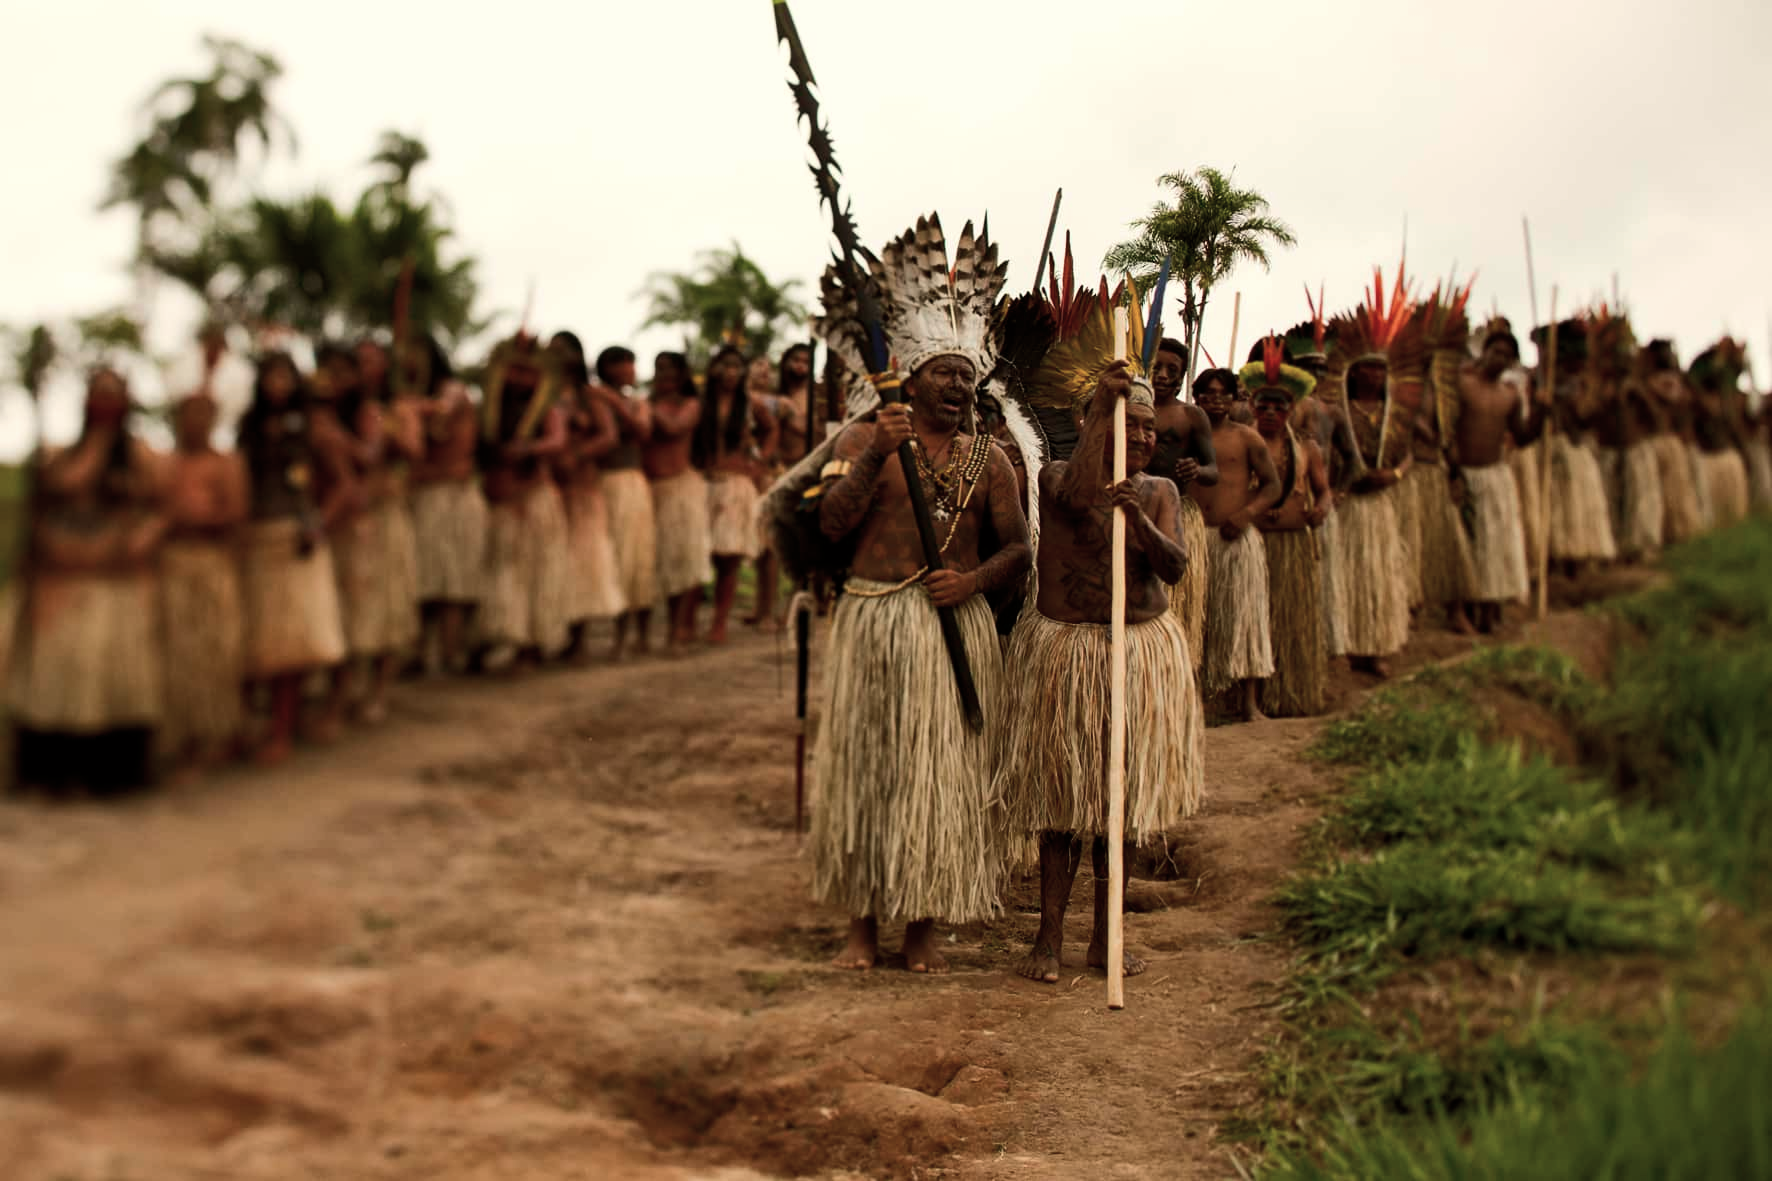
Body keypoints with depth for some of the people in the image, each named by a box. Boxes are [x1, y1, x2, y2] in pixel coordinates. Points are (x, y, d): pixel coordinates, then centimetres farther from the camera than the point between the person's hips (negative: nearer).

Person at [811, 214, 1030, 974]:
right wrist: (877, 456, -19)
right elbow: (832, 523, -8)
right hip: (872, 619, -1)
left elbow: (1018, 551, 7)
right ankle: (863, 924, 15)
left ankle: (924, 926, 14)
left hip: (956, 626, 1)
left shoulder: (988, 461, 9)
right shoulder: (865, 437, 4)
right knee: (863, 762, 3)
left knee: (941, 769, 2)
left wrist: (974, 580, -12)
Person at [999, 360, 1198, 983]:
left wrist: (1140, 522, -28)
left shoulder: (1161, 491, 5)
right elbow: (1076, 494, -29)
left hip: (1143, 652, 3)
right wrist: (1102, 403, -26)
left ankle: (1105, 937, 20)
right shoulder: (1056, 475, -4)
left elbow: (1174, 566, -9)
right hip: (1065, 649, -3)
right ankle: (1050, 938, 8)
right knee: (1062, 795, 0)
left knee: (1122, 795, 9)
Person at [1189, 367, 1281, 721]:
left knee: (1244, 612, -5)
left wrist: (1246, 514, -10)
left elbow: (1272, 485, 6)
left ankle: (1249, 699, -4)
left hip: (1236, 538, -2)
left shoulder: (1246, 437, 7)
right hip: (1196, 538, 2)